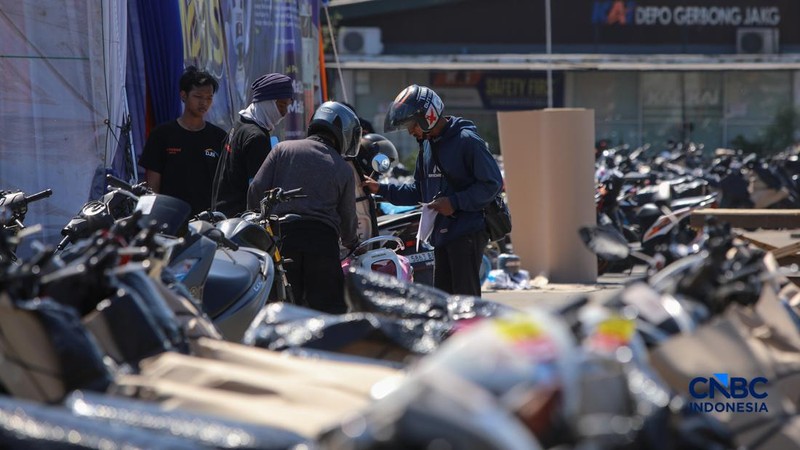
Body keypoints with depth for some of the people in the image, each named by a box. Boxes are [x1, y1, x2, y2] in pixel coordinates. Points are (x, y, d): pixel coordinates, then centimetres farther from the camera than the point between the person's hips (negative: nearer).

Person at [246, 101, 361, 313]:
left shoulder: (283, 149, 12)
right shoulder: (344, 169, 13)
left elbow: (257, 189, 4)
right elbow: (347, 218, 17)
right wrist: (352, 244, 36)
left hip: (282, 234, 1)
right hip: (323, 238, -1)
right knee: (332, 309, 1)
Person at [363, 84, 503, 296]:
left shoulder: (466, 140, -12)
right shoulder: (427, 145, 16)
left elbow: (493, 183, -15)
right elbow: (419, 190, 25)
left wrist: (455, 202, -17)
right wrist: (381, 189, 17)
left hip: (468, 233, -9)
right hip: (441, 234, 9)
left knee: (466, 298, -11)